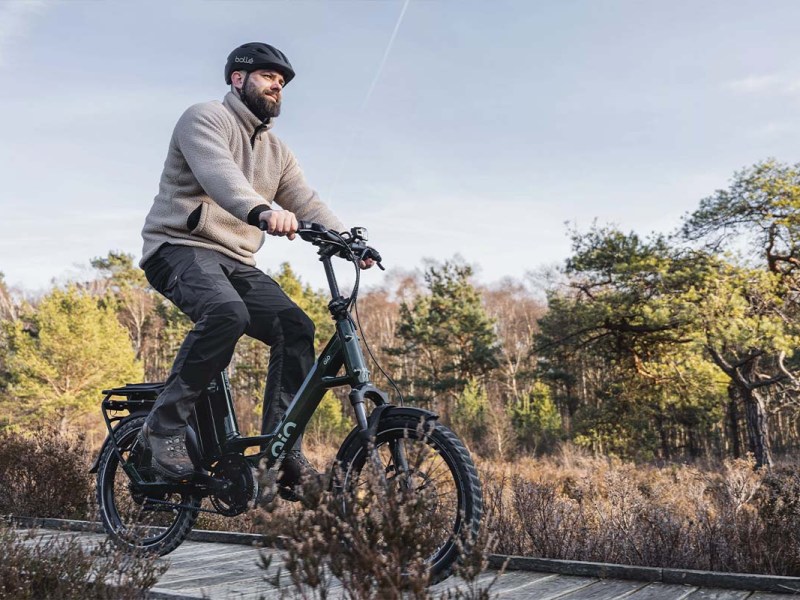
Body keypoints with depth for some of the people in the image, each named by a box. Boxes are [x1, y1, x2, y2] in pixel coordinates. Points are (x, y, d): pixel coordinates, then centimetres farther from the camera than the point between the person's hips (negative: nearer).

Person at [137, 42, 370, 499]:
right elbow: (217, 173, -25)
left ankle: (283, 452, -11)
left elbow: (308, 203, 7)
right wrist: (262, 210, -45)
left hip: (236, 262, 7)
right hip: (180, 248, -7)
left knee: (295, 328, -14)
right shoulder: (205, 119, -4)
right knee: (227, 312, -36)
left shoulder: (277, 152, 20)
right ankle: (165, 425, -22)